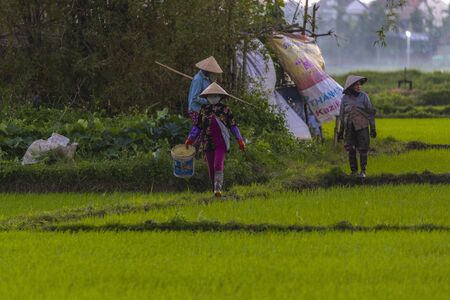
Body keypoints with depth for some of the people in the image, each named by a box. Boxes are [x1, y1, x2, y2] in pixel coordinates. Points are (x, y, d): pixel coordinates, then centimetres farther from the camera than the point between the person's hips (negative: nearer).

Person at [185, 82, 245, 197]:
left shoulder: (225, 110, 2)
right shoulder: (204, 110, 8)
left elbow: (233, 126, 5)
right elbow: (197, 126, 12)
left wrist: (240, 140, 2)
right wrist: (190, 139, 4)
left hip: (221, 143, -3)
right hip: (208, 143, 3)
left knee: (218, 165, -19)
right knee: (211, 168, 8)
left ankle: (218, 189, -22)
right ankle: (215, 189, 21)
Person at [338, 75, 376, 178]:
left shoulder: (364, 96, -5)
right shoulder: (345, 98, -1)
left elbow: (370, 113, -3)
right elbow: (342, 115, 7)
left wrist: (373, 128, -6)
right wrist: (341, 131, 8)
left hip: (362, 127, -2)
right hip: (350, 128, 2)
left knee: (363, 150, -4)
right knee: (351, 150, 1)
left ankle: (363, 171, 7)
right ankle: (354, 172, 11)